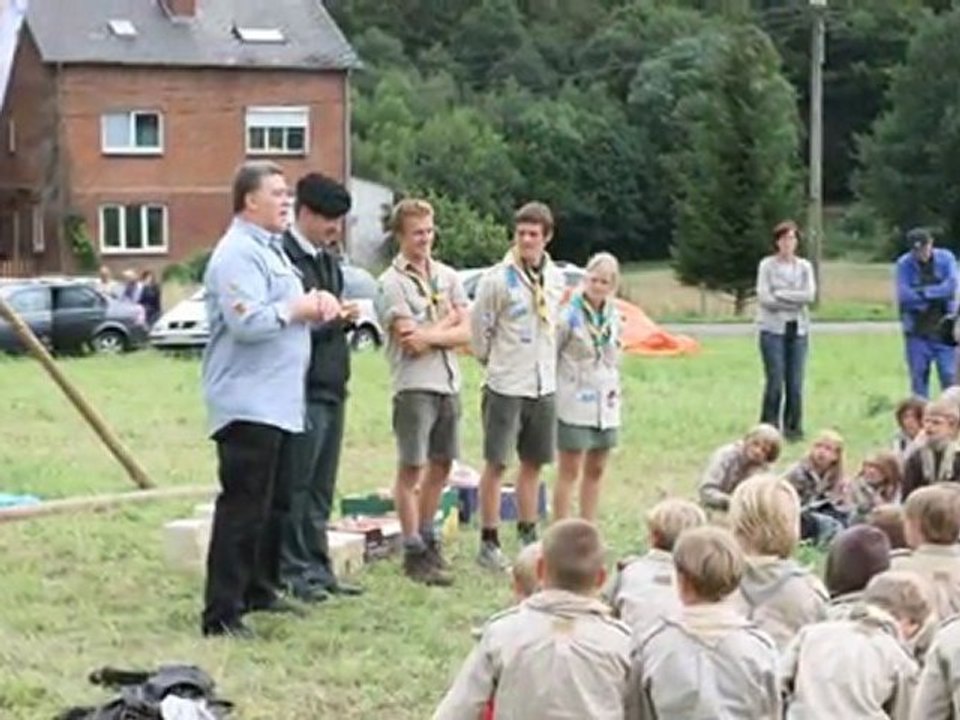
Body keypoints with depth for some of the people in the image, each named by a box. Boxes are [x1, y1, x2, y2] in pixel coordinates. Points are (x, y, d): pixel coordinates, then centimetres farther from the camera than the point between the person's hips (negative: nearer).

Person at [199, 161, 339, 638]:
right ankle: (222, 614, -10)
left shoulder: (271, 250, 19)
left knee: (260, 504, 19)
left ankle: (254, 589, 32)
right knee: (242, 505, -11)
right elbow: (248, 322, -27)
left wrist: (314, 307, 8)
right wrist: (298, 310, -14)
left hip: (273, 401, 11)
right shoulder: (237, 255, -15)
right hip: (248, 403, -11)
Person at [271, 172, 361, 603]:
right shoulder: (284, 257, -11)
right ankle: (292, 572, 5)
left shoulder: (328, 260, 18)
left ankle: (317, 570, 19)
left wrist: (343, 318, 2)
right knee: (293, 489, -2)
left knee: (319, 491, 13)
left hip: (330, 389, 9)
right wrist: (332, 319, -17)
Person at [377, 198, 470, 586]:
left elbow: (464, 333, 4)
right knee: (411, 469, -1)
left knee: (441, 465, 13)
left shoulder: (447, 276, 12)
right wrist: (448, 321, -1)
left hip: (449, 383, 6)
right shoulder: (392, 283, -6)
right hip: (414, 386, -6)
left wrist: (430, 335, -12)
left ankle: (427, 537, 26)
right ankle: (414, 551, 3)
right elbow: (411, 339, -14)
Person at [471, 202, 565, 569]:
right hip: (506, 386, -5)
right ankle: (489, 542, 5)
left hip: (544, 385, 5)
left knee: (533, 463, 13)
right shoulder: (497, 279, -11)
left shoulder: (556, 278, 6)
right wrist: (492, 362, 4)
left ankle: (528, 536, 24)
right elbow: (479, 328, -6)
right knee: (496, 464, -1)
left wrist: (547, 364, 12)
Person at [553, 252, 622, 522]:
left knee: (595, 470, 12)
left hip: (605, 405, 6)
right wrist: (551, 392, -8)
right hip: (575, 405, -6)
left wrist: (614, 389, 12)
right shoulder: (569, 314, -11)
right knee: (569, 471, -3)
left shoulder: (613, 316, 8)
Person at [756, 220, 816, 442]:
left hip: (798, 329, 3)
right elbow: (764, 297, -9)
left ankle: (793, 428, 10)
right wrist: (795, 301, -7)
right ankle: (768, 428, 1)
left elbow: (810, 295, -4)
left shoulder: (804, 266, 9)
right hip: (773, 329, -3)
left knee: (795, 383, 1)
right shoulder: (767, 265, 1)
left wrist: (780, 294, -9)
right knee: (775, 382, -7)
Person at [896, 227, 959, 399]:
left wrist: (923, 291, -15)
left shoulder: (946, 258, -2)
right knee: (918, 376, 4)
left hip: (944, 330, 0)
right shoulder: (904, 264, -6)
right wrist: (937, 295, -11)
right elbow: (904, 295, -16)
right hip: (917, 332, 0)